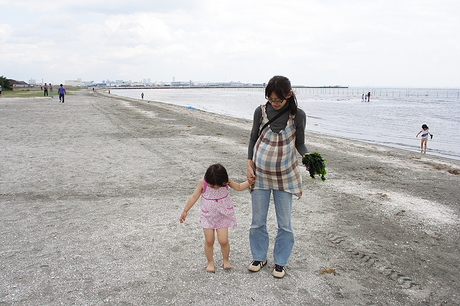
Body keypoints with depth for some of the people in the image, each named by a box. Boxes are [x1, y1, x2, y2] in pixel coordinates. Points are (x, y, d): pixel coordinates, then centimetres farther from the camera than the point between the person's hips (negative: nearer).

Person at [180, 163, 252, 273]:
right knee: (209, 241, 2)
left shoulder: (226, 181, -13)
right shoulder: (203, 183, -17)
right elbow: (194, 197, -5)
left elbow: (238, 187, 5)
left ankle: (226, 260, 23)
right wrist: (185, 211, 0)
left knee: (223, 240, -4)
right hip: (208, 216, 0)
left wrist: (250, 182, -9)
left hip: (223, 215, 0)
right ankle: (210, 262, 25)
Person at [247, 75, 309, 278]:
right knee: (258, 221, 11)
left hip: (285, 176, -1)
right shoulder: (261, 111, -6)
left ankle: (280, 262, 27)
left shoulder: (298, 115, -9)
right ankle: (259, 257, 32)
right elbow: (253, 139, 5)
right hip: (260, 173, 1)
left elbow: (300, 143, 2)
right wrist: (249, 165, -2)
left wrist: (308, 157, -19)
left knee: (284, 223, 7)